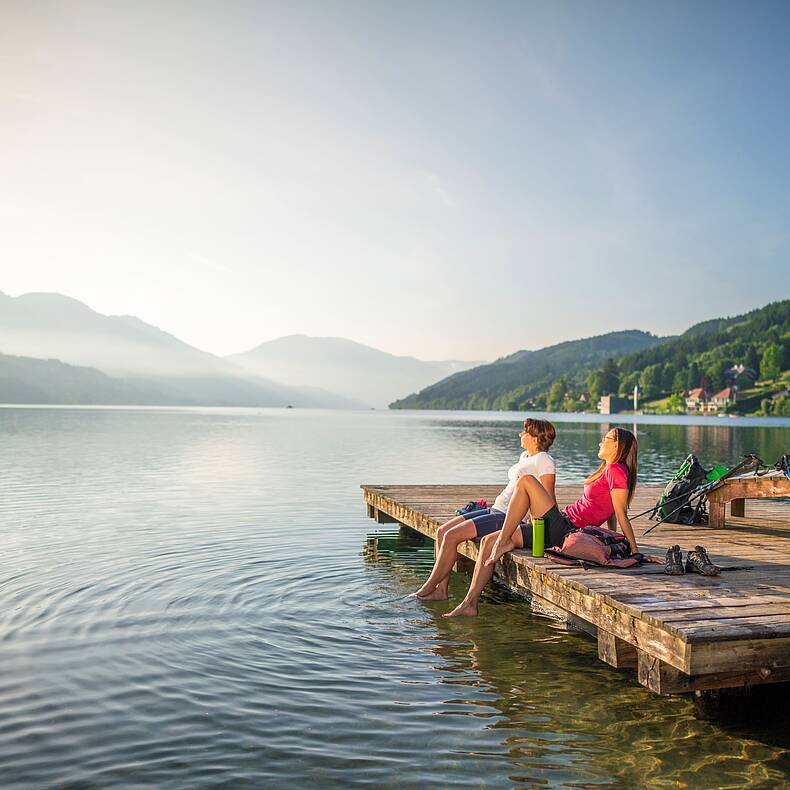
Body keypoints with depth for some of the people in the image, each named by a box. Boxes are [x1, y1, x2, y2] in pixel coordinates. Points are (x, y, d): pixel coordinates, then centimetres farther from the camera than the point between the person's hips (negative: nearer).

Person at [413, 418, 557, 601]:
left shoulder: (544, 461, -9)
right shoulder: (525, 456, 19)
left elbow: (548, 501, -12)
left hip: (508, 517, -10)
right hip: (496, 510, 10)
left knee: (451, 536, -17)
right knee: (443, 531, -2)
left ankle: (426, 590, -6)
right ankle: (441, 590, -2)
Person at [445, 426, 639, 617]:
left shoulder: (616, 470, -10)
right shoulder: (608, 470, 19)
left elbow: (621, 515, -11)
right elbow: (611, 515, 18)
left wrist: (635, 551, -13)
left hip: (564, 533, -10)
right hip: (560, 530, 10)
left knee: (525, 481, -18)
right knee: (488, 541, 4)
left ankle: (503, 542, -14)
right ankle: (470, 603, 4)